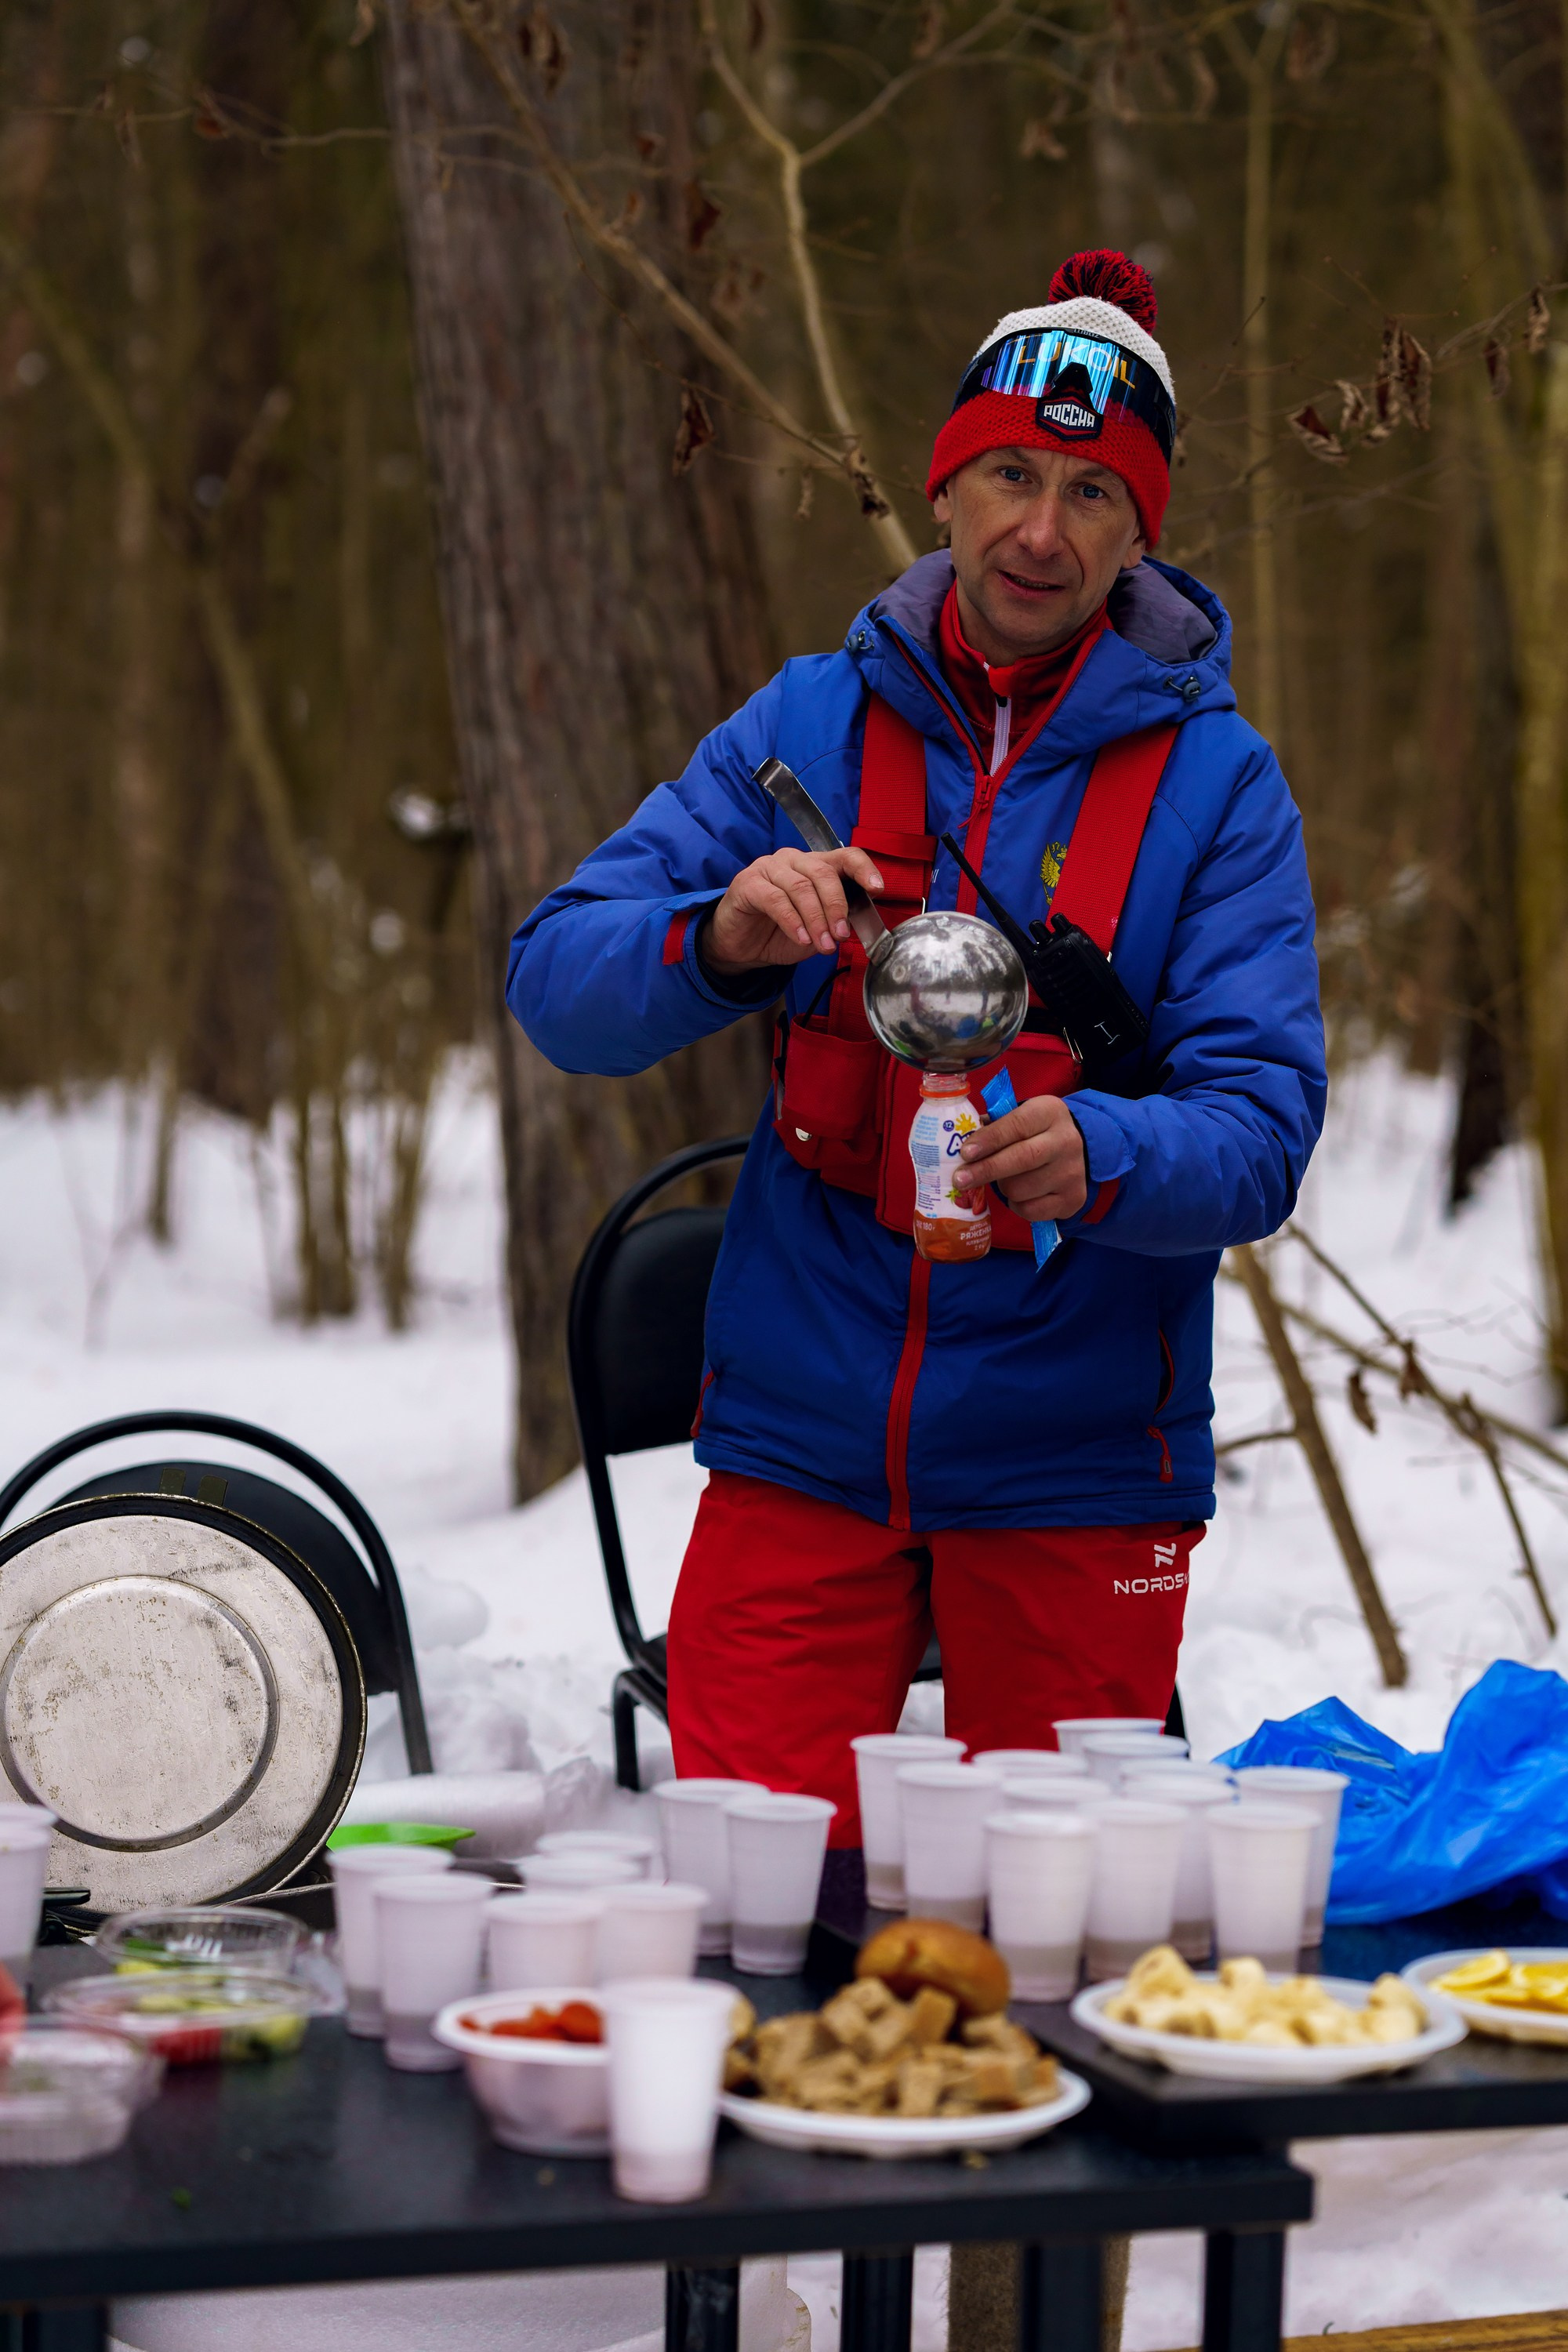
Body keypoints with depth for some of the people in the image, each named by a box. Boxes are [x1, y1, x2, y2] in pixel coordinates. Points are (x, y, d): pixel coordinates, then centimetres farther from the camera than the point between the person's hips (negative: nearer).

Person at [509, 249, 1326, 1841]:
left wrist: (1102, 1156, -31)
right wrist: (719, 941, -21)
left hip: (1074, 1462, -1)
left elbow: (1262, 1121, -9)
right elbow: (555, 981, 0)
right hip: (802, 1434, 1)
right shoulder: (809, 723, 4)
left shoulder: (1213, 779, -1)